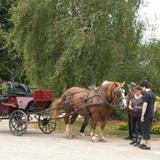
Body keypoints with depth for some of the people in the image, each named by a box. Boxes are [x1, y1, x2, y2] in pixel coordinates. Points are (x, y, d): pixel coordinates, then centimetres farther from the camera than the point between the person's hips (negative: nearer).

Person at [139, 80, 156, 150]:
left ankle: (148, 145, 4)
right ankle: (143, 143, 21)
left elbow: (145, 106, -20)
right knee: (146, 129, 16)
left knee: (145, 130, 0)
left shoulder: (146, 94, -17)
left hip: (146, 115, -9)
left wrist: (142, 115, -17)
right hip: (151, 115, 9)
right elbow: (154, 104, 16)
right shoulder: (153, 94, 11)